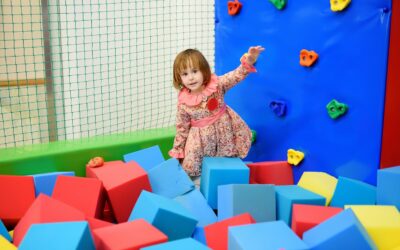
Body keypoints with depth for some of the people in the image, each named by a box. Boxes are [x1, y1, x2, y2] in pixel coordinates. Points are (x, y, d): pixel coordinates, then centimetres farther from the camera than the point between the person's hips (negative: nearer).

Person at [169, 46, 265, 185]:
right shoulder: (183, 102, -14)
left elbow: (236, 76, -27)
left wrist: (248, 61, -46)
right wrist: (177, 151, 1)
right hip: (200, 137, 0)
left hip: (223, 130, 0)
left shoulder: (216, 84, -16)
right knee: (190, 167, 2)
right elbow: (182, 128, -3)